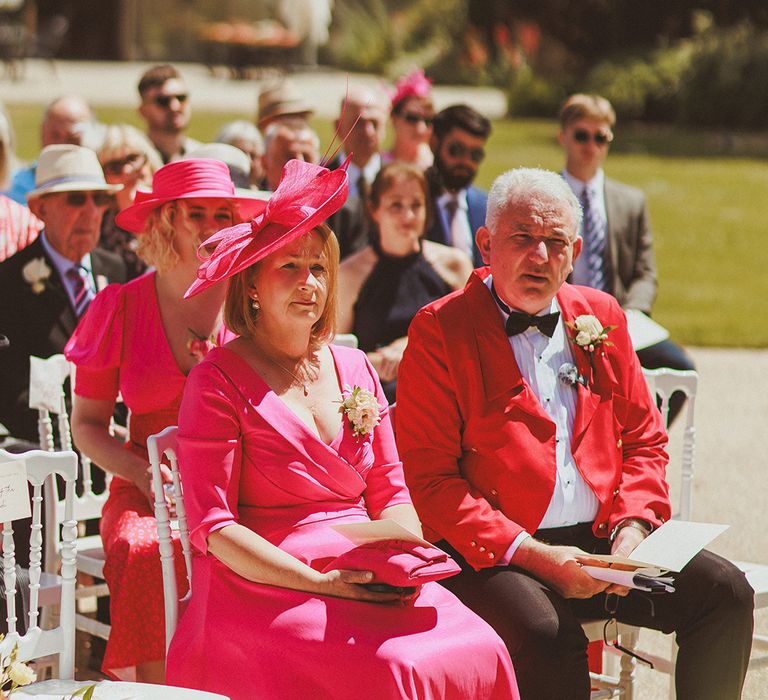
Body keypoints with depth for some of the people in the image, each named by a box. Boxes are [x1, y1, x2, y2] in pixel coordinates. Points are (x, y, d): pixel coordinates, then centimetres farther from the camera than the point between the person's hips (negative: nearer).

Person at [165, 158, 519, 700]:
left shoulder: (353, 368, 16)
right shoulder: (219, 381, -2)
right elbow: (212, 527, -7)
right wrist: (318, 582, -17)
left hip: (372, 582, 5)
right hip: (265, 589, -5)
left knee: (481, 652, -22)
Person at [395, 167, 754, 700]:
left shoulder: (601, 316, 14)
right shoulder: (441, 331, -4)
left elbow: (645, 440, 18)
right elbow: (430, 477, -9)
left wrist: (633, 526, -3)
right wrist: (530, 554, -18)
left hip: (602, 539, 5)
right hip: (494, 555, -5)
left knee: (726, 592, -13)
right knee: (548, 636, -34)